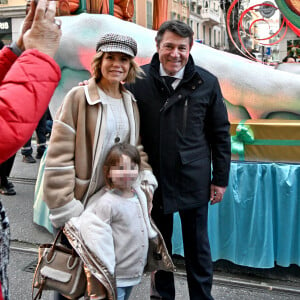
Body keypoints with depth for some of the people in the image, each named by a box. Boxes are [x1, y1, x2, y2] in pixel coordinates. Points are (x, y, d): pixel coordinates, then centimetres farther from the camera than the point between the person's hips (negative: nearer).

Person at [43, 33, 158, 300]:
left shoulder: (131, 102, 9)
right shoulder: (79, 97, -10)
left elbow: (137, 148, 16)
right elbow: (59, 156, -13)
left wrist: (146, 182, 2)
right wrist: (64, 206, -15)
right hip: (83, 201, -5)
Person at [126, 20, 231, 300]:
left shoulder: (207, 83, -2)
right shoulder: (139, 80, -3)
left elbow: (220, 134, 3)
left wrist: (220, 178, 2)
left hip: (193, 181, 0)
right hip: (154, 179, 1)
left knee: (197, 245, 13)